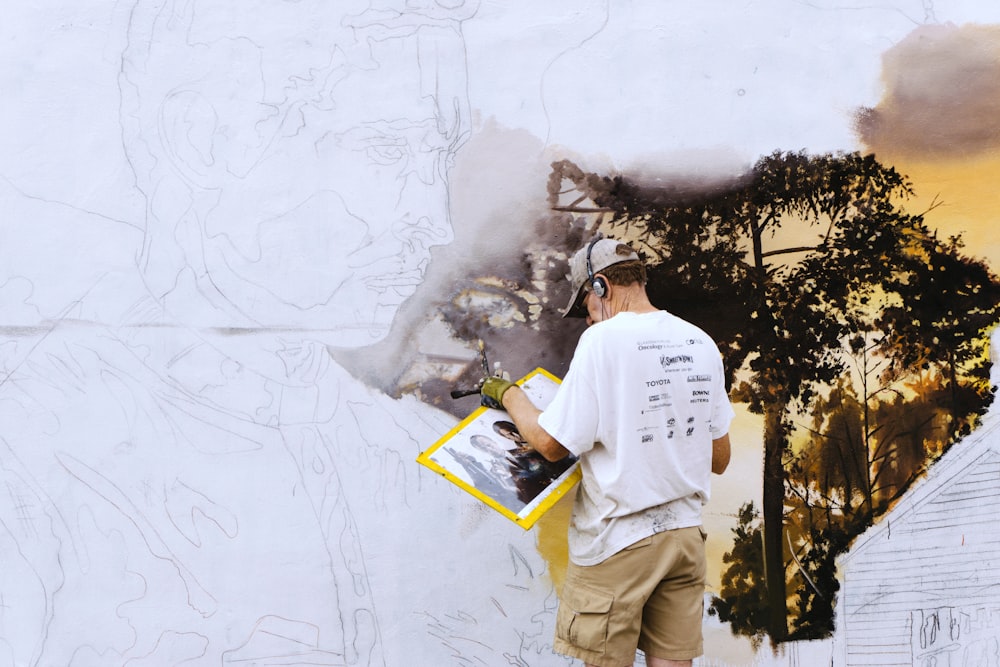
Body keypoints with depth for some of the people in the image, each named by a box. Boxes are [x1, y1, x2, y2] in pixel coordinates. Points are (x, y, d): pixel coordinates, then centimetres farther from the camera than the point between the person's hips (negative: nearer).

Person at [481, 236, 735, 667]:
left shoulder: (603, 340, -14)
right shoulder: (701, 343, 5)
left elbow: (552, 444, -13)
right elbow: (719, 459, 11)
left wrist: (508, 394, 2)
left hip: (618, 541, -6)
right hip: (685, 535, 6)